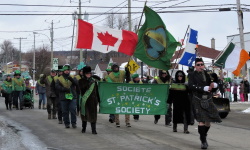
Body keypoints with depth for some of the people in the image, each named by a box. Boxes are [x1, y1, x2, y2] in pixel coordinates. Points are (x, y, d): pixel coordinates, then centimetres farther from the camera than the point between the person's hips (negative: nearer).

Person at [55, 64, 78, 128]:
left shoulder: (72, 78, 11)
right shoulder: (59, 79, 7)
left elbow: (77, 84, -6)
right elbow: (57, 87, -7)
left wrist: (71, 79, -23)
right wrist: (65, 89, -18)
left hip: (72, 97, 0)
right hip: (64, 97, 0)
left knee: (73, 110, -6)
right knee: (65, 111, 4)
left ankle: (73, 123, 3)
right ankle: (67, 123, 14)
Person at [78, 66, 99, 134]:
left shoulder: (94, 81, 8)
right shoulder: (81, 81, 3)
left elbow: (96, 91, 12)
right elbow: (81, 87, -17)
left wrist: (98, 99, 10)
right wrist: (88, 82, -20)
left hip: (93, 100, 1)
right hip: (84, 100, -1)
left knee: (93, 114, -3)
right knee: (84, 114, 10)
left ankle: (93, 130, -2)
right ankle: (83, 128, 24)